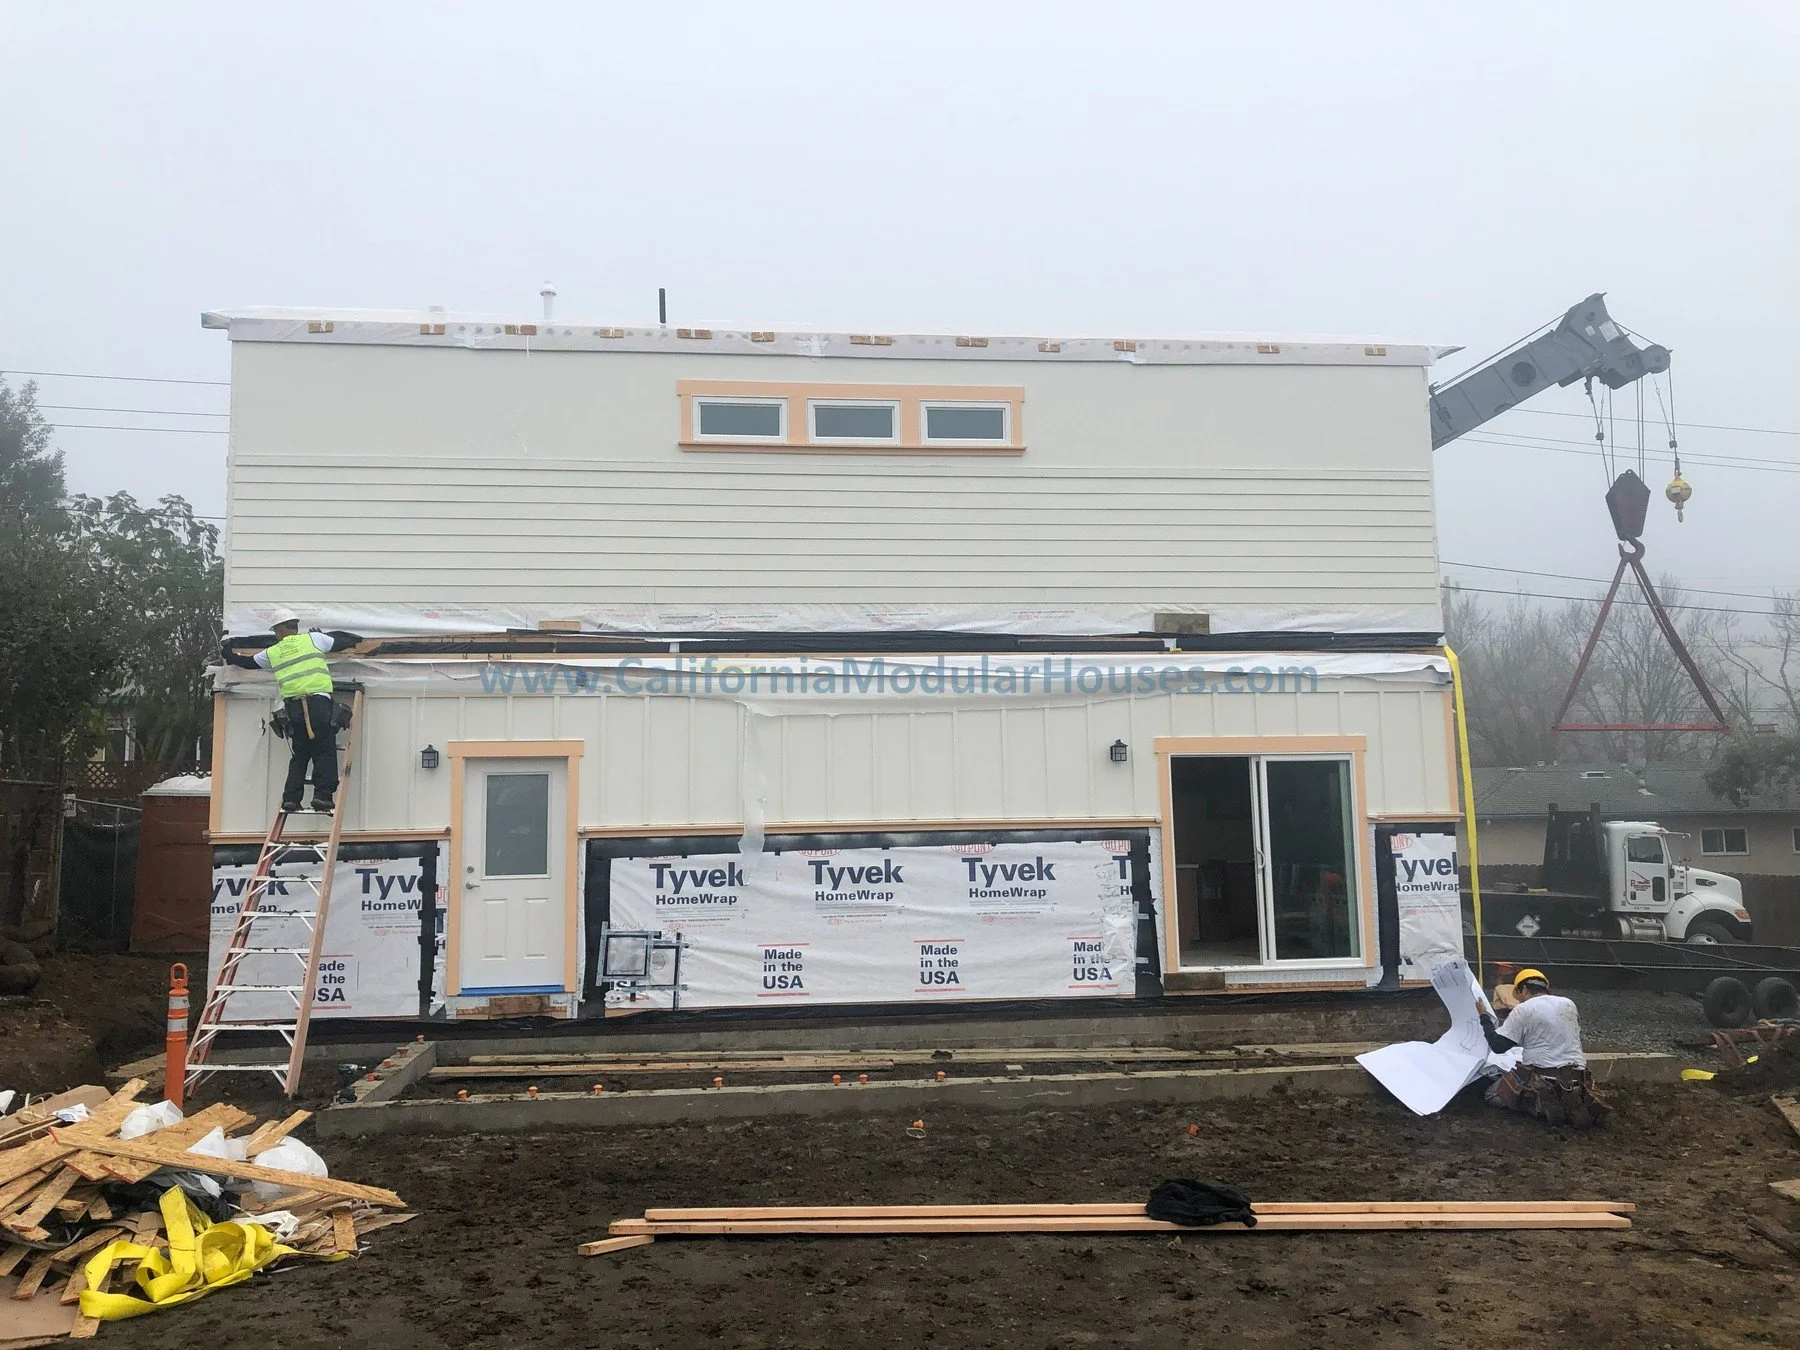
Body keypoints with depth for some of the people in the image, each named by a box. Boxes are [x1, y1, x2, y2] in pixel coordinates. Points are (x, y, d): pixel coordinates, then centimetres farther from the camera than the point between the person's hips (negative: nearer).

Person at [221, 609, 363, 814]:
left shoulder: (272, 653, 17)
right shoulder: (313, 638, 9)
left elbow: (248, 663, 32)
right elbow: (340, 642, 19)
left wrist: (230, 656, 52)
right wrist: (353, 639, 42)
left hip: (293, 708, 3)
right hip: (319, 703, -3)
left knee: (300, 754, 14)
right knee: (325, 752, 1)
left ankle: (290, 798, 8)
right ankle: (322, 795, -9)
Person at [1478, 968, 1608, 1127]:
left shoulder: (1522, 1010, -3)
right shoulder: (1569, 1004, 13)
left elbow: (1498, 1046, -2)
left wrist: (1485, 1017, 11)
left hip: (1541, 1074, -5)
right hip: (1577, 1075, 5)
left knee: (1493, 1095, 10)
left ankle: (1543, 1104, -8)